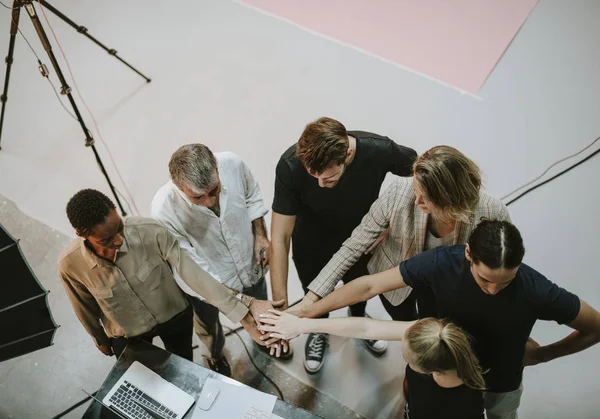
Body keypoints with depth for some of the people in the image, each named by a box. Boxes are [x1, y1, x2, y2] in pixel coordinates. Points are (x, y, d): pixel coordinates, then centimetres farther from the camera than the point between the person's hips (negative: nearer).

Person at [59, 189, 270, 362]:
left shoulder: (150, 231, -35)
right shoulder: (70, 264, -28)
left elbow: (192, 273, -34)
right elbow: (85, 307, -8)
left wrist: (242, 311, -40)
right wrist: (100, 339, 10)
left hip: (174, 316, 0)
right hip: (127, 334, 1)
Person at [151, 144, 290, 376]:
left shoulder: (232, 164, -31)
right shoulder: (164, 210, -39)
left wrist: (260, 234, -13)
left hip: (250, 263, 3)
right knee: (209, 327, 30)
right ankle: (216, 356, 67)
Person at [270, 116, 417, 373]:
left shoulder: (379, 151, -36)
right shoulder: (290, 166, -38)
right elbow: (280, 238, -33)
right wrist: (281, 308, -34)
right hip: (312, 247, -1)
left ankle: (359, 320, 64)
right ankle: (318, 332, 58)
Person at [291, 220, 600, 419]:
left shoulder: (536, 291, -35)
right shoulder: (442, 263, -35)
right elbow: (370, 285, -28)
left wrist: (541, 355, -11)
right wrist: (306, 314, -27)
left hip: (501, 387, 1)